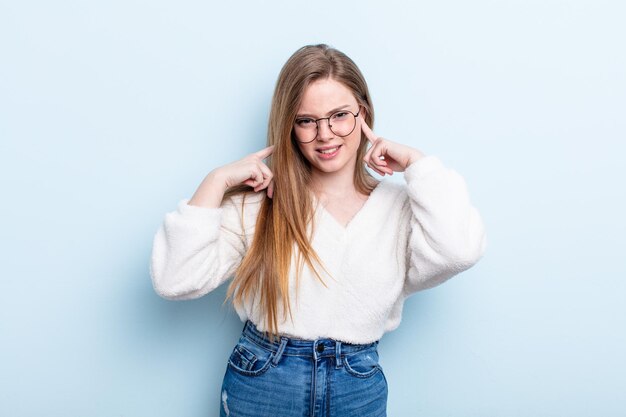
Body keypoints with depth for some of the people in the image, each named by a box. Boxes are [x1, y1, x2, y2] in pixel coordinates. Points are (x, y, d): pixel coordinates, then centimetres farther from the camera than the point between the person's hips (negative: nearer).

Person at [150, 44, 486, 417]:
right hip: (259, 383, 0)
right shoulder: (258, 200, -6)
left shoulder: (399, 206, -4)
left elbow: (459, 251, -24)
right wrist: (217, 181, -17)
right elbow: (177, 280, -13)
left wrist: (416, 162, -14)